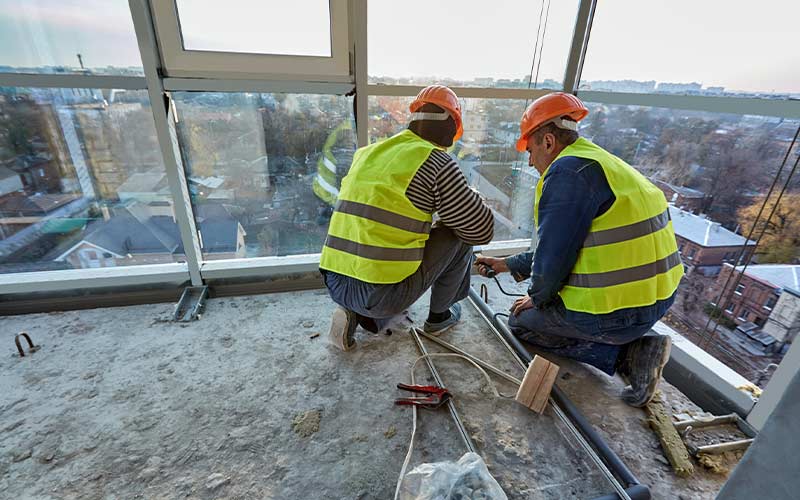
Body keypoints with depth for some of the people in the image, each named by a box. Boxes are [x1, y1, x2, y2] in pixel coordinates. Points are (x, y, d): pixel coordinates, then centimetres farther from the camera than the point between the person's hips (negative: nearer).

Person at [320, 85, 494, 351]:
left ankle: (354, 313, 16)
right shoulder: (436, 162, -8)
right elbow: (480, 230, -1)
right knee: (458, 235, 9)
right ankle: (438, 316, 27)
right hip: (382, 296, -6)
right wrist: (470, 197, 20)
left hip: (334, 284, 7)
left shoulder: (367, 153, 13)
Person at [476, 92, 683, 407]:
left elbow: (555, 252, -18)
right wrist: (510, 265, 22)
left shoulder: (567, 171, -17)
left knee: (520, 322, 11)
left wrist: (538, 297, 2)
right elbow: (561, 244, 19)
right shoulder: (599, 161, 15)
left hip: (615, 311, -9)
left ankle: (623, 354, 1)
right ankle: (634, 347, 12)